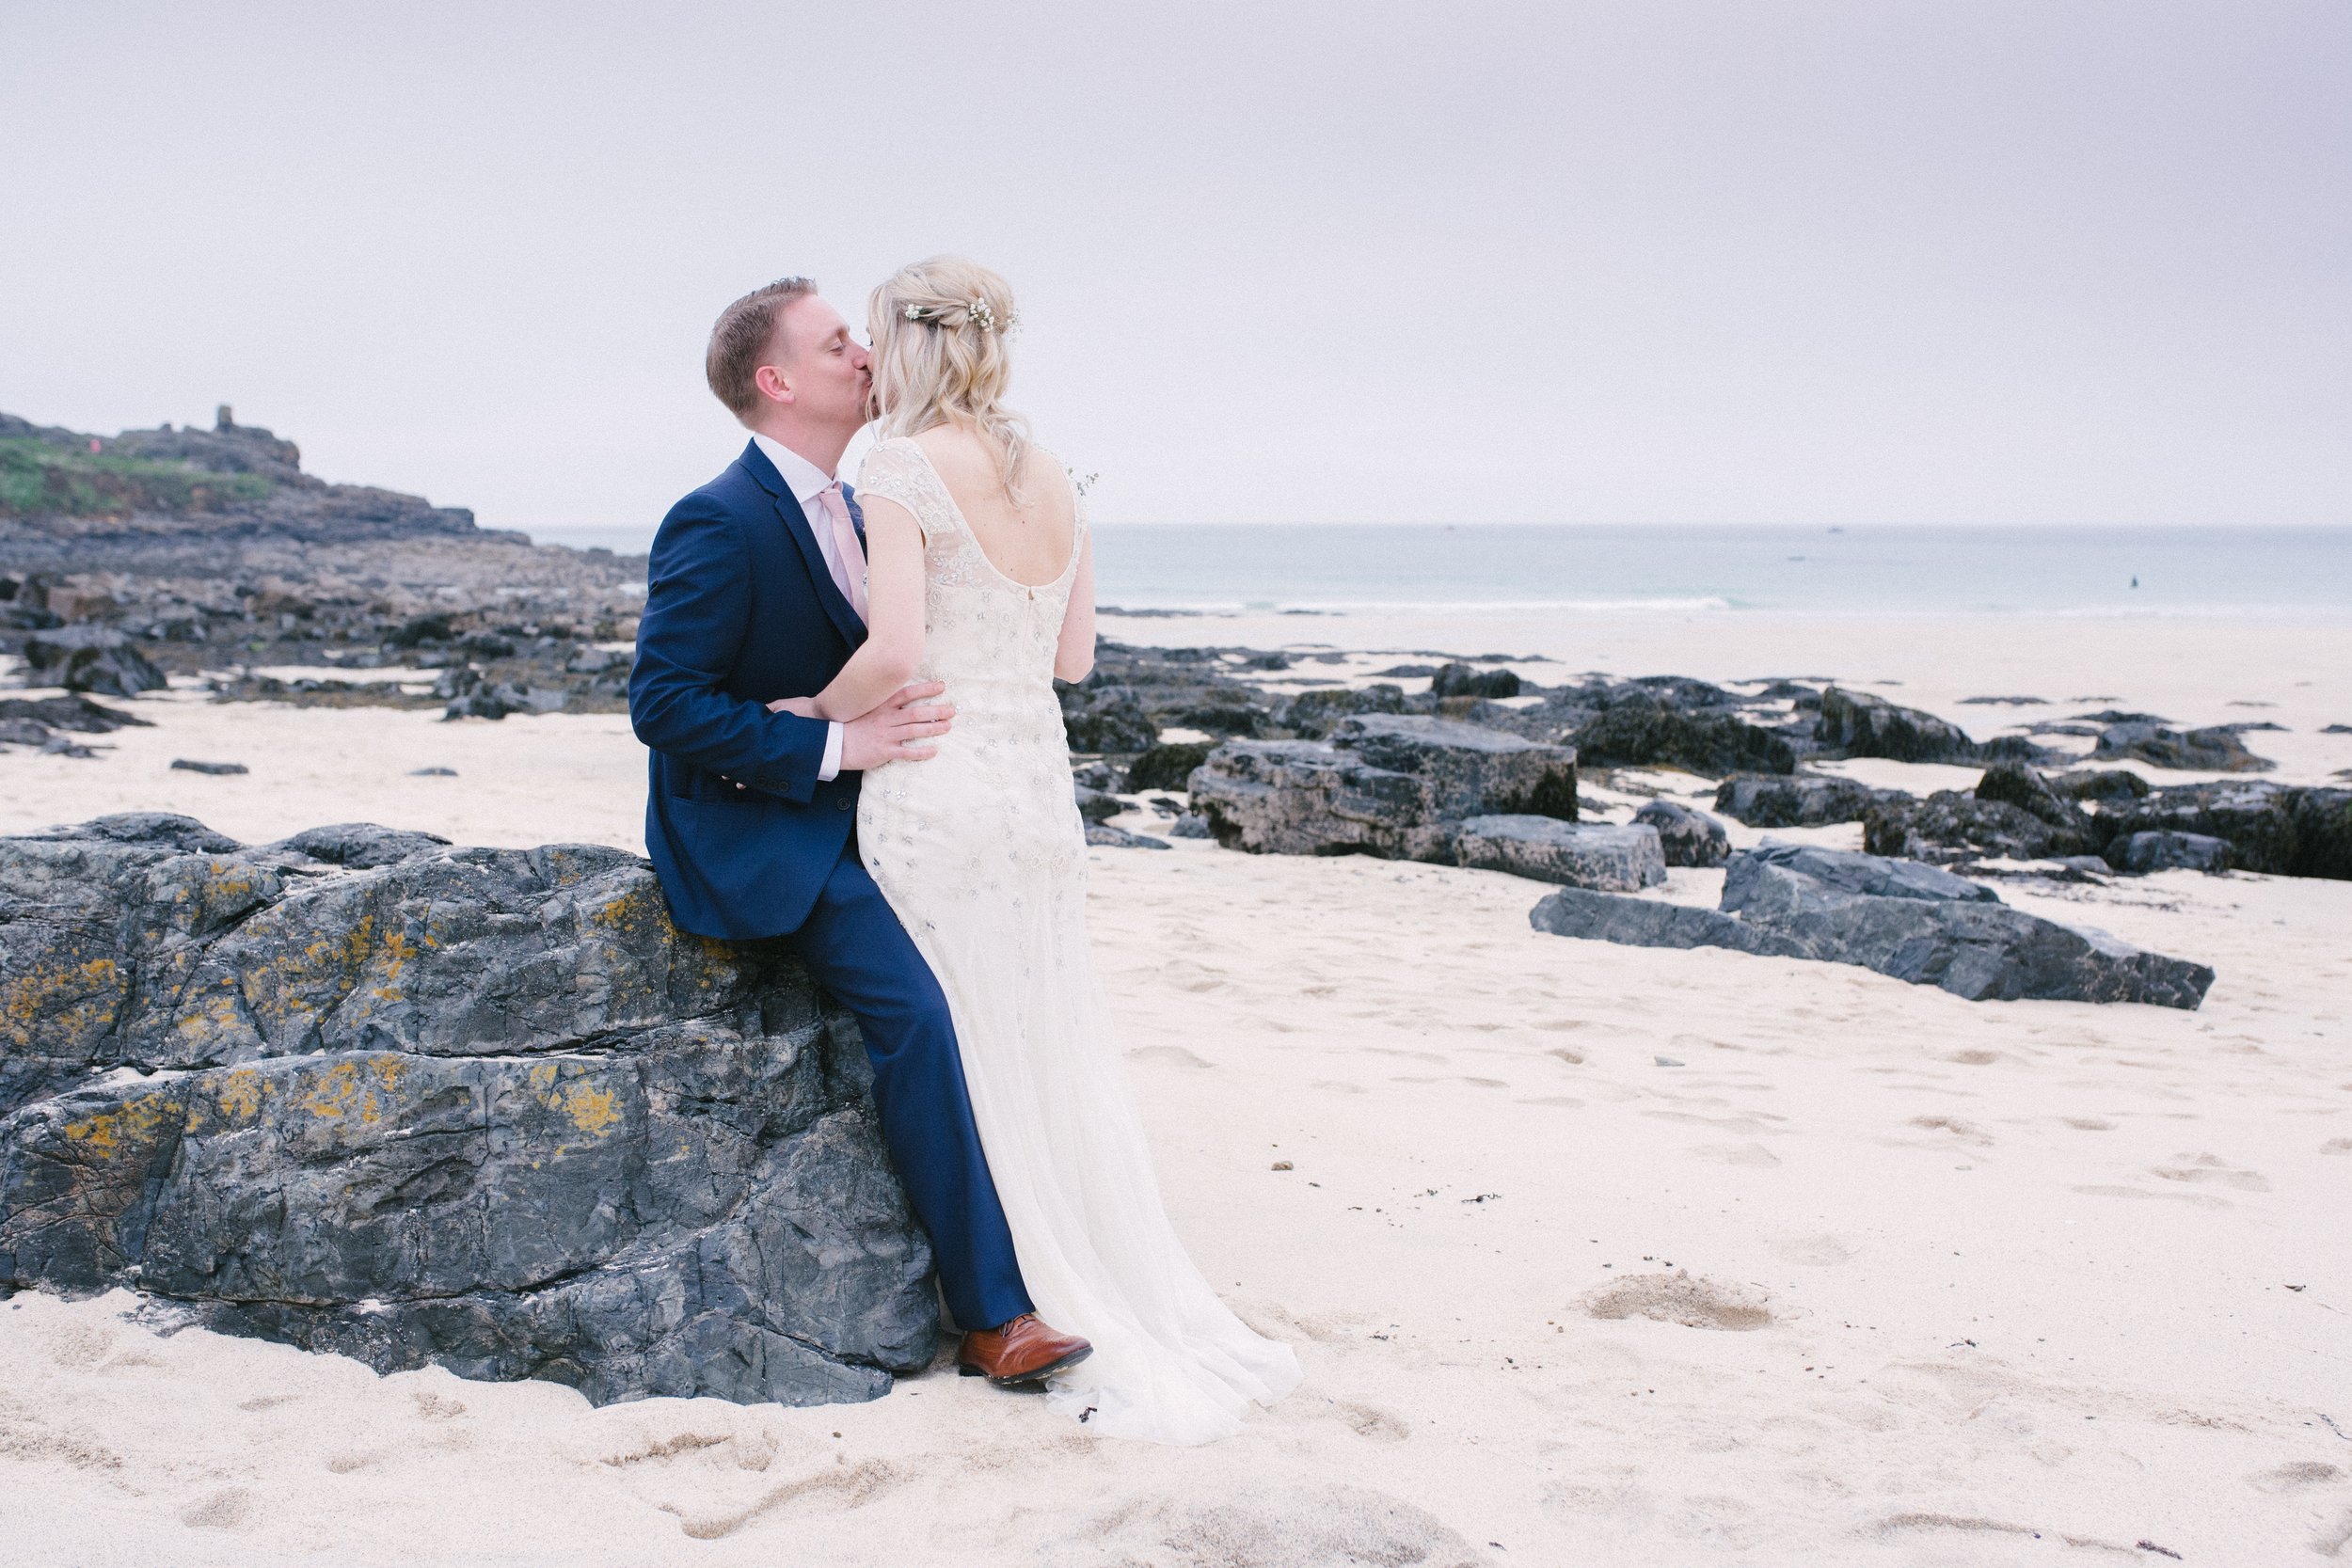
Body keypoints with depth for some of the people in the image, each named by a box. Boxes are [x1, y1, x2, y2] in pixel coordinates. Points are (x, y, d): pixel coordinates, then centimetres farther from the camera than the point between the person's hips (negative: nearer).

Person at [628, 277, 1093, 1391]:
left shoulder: (848, 507, 11)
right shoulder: (718, 524, -17)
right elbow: (661, 703, -21)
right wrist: (835, 746, -23)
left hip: (846, 810, 9)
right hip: (750, 831, -9)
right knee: (914, 1002, -26)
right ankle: (991, 1310, -19)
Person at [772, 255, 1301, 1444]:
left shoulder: (901, 470, -11)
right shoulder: (1052, 479, 10)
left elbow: (896, 650, -20)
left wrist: (818, 711, -4)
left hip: (937, 789, -7)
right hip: (1041, 781, 7)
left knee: (972, 1072, 5)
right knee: (1065, 1060, 15)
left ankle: (1094, 1343, 12)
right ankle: (1169, 1325, 21)